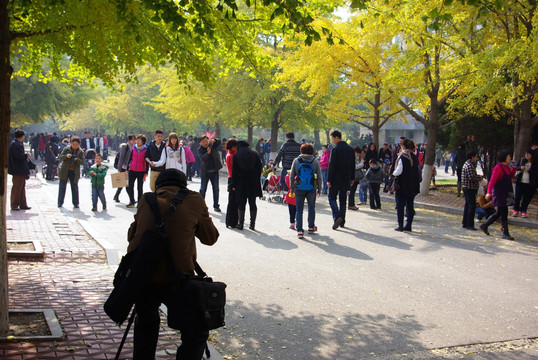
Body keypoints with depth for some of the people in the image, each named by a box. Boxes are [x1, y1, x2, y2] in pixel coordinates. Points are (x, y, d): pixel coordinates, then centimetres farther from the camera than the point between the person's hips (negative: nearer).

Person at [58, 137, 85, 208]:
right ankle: (60, 203, 9)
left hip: (74, 172, 1)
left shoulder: (81, 152, 2)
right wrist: (66, 156, -24)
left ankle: (75, 203, 12)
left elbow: (82, 162, -4)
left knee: (74, 187, 4)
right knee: (62, 187, 2)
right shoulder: (66, 149, -1)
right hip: (64, 171, -1)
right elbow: (60, 157, -3)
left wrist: (77, 159, -24)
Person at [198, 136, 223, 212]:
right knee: (203, 189, 4)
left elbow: (219, 142, -13)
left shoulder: (213, 146, 1)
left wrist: (213, 140, -34)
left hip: (214, 171, 2)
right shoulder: (200, 150, -6)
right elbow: (203, 158, -22)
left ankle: (216, 206, 14)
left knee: (216, 189, 6)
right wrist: (208, 153, -41)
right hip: (205, 172, -2)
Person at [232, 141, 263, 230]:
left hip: (241, 182, -2)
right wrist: (257, 179, 10)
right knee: (252, 203, 7)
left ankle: (241, 223, 5)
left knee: (241, 203, 6)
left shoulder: (236, 156, -2)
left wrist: (234, 184, 1)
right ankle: (252, 224, 8)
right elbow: (259, 168, 3)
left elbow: (234, 171, -4)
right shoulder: (254, 154, 3)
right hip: (253, 183, 2)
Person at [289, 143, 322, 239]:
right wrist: (319, 189, 11)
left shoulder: (296, 161, -2)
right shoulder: (315, 161, -2)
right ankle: (311, 227, 29)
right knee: (311, 208, 17)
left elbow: (291, 176, 3)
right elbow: (319, 177, 1)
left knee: (299, 210, 4)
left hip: (299, 189, 0)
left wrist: (292, 188, 14)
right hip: (311, 189, 0)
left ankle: (299, 230, -2)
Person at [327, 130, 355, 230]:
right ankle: (342, 222, 16)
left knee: (332, 198, 4)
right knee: (343, 200, 13)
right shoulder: (350, 149, 7)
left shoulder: (335, 150, -14)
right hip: (346, 179, 6)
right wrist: (352, 178, 18)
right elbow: (353, 165, 11)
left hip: (336, 179, -6)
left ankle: (337, 217, -16)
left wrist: (329, 180, -11)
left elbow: (331, 166, -15)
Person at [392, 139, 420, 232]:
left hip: (402, 185, -5)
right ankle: (409, 225, 13)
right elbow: (417, 171, 8)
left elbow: (399, 171, -17)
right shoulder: (415, 157, 5)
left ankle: (400, 225, 2)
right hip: (413, 186, 5)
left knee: (400, 205, 3)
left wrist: (393, 174, 1)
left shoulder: (402, 157, -12)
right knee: (410, 205, 11)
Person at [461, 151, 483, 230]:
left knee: (467, 205, 14)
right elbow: (472, 177, -25)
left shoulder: (470, 164, 17)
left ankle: (465, 223, 19)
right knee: (472, 206, -10)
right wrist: (479, 178, -9)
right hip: (469, 188, -11)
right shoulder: (469, 165, -17)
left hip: (468, 188, 11)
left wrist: (478, 176, 8)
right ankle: (469, 224, -8)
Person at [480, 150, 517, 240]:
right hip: (499, 193, -9)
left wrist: (514, 168, 8)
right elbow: (492, 181, -21)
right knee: (504, 212, -6)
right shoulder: (498, 168, -15)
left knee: (499, 213, 15)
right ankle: (505, 233, 1)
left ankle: (484, 226, 26)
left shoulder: (507, 167, 11)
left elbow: (511, 177, 22)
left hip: (505, 194, 9)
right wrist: (489, 192, -28)